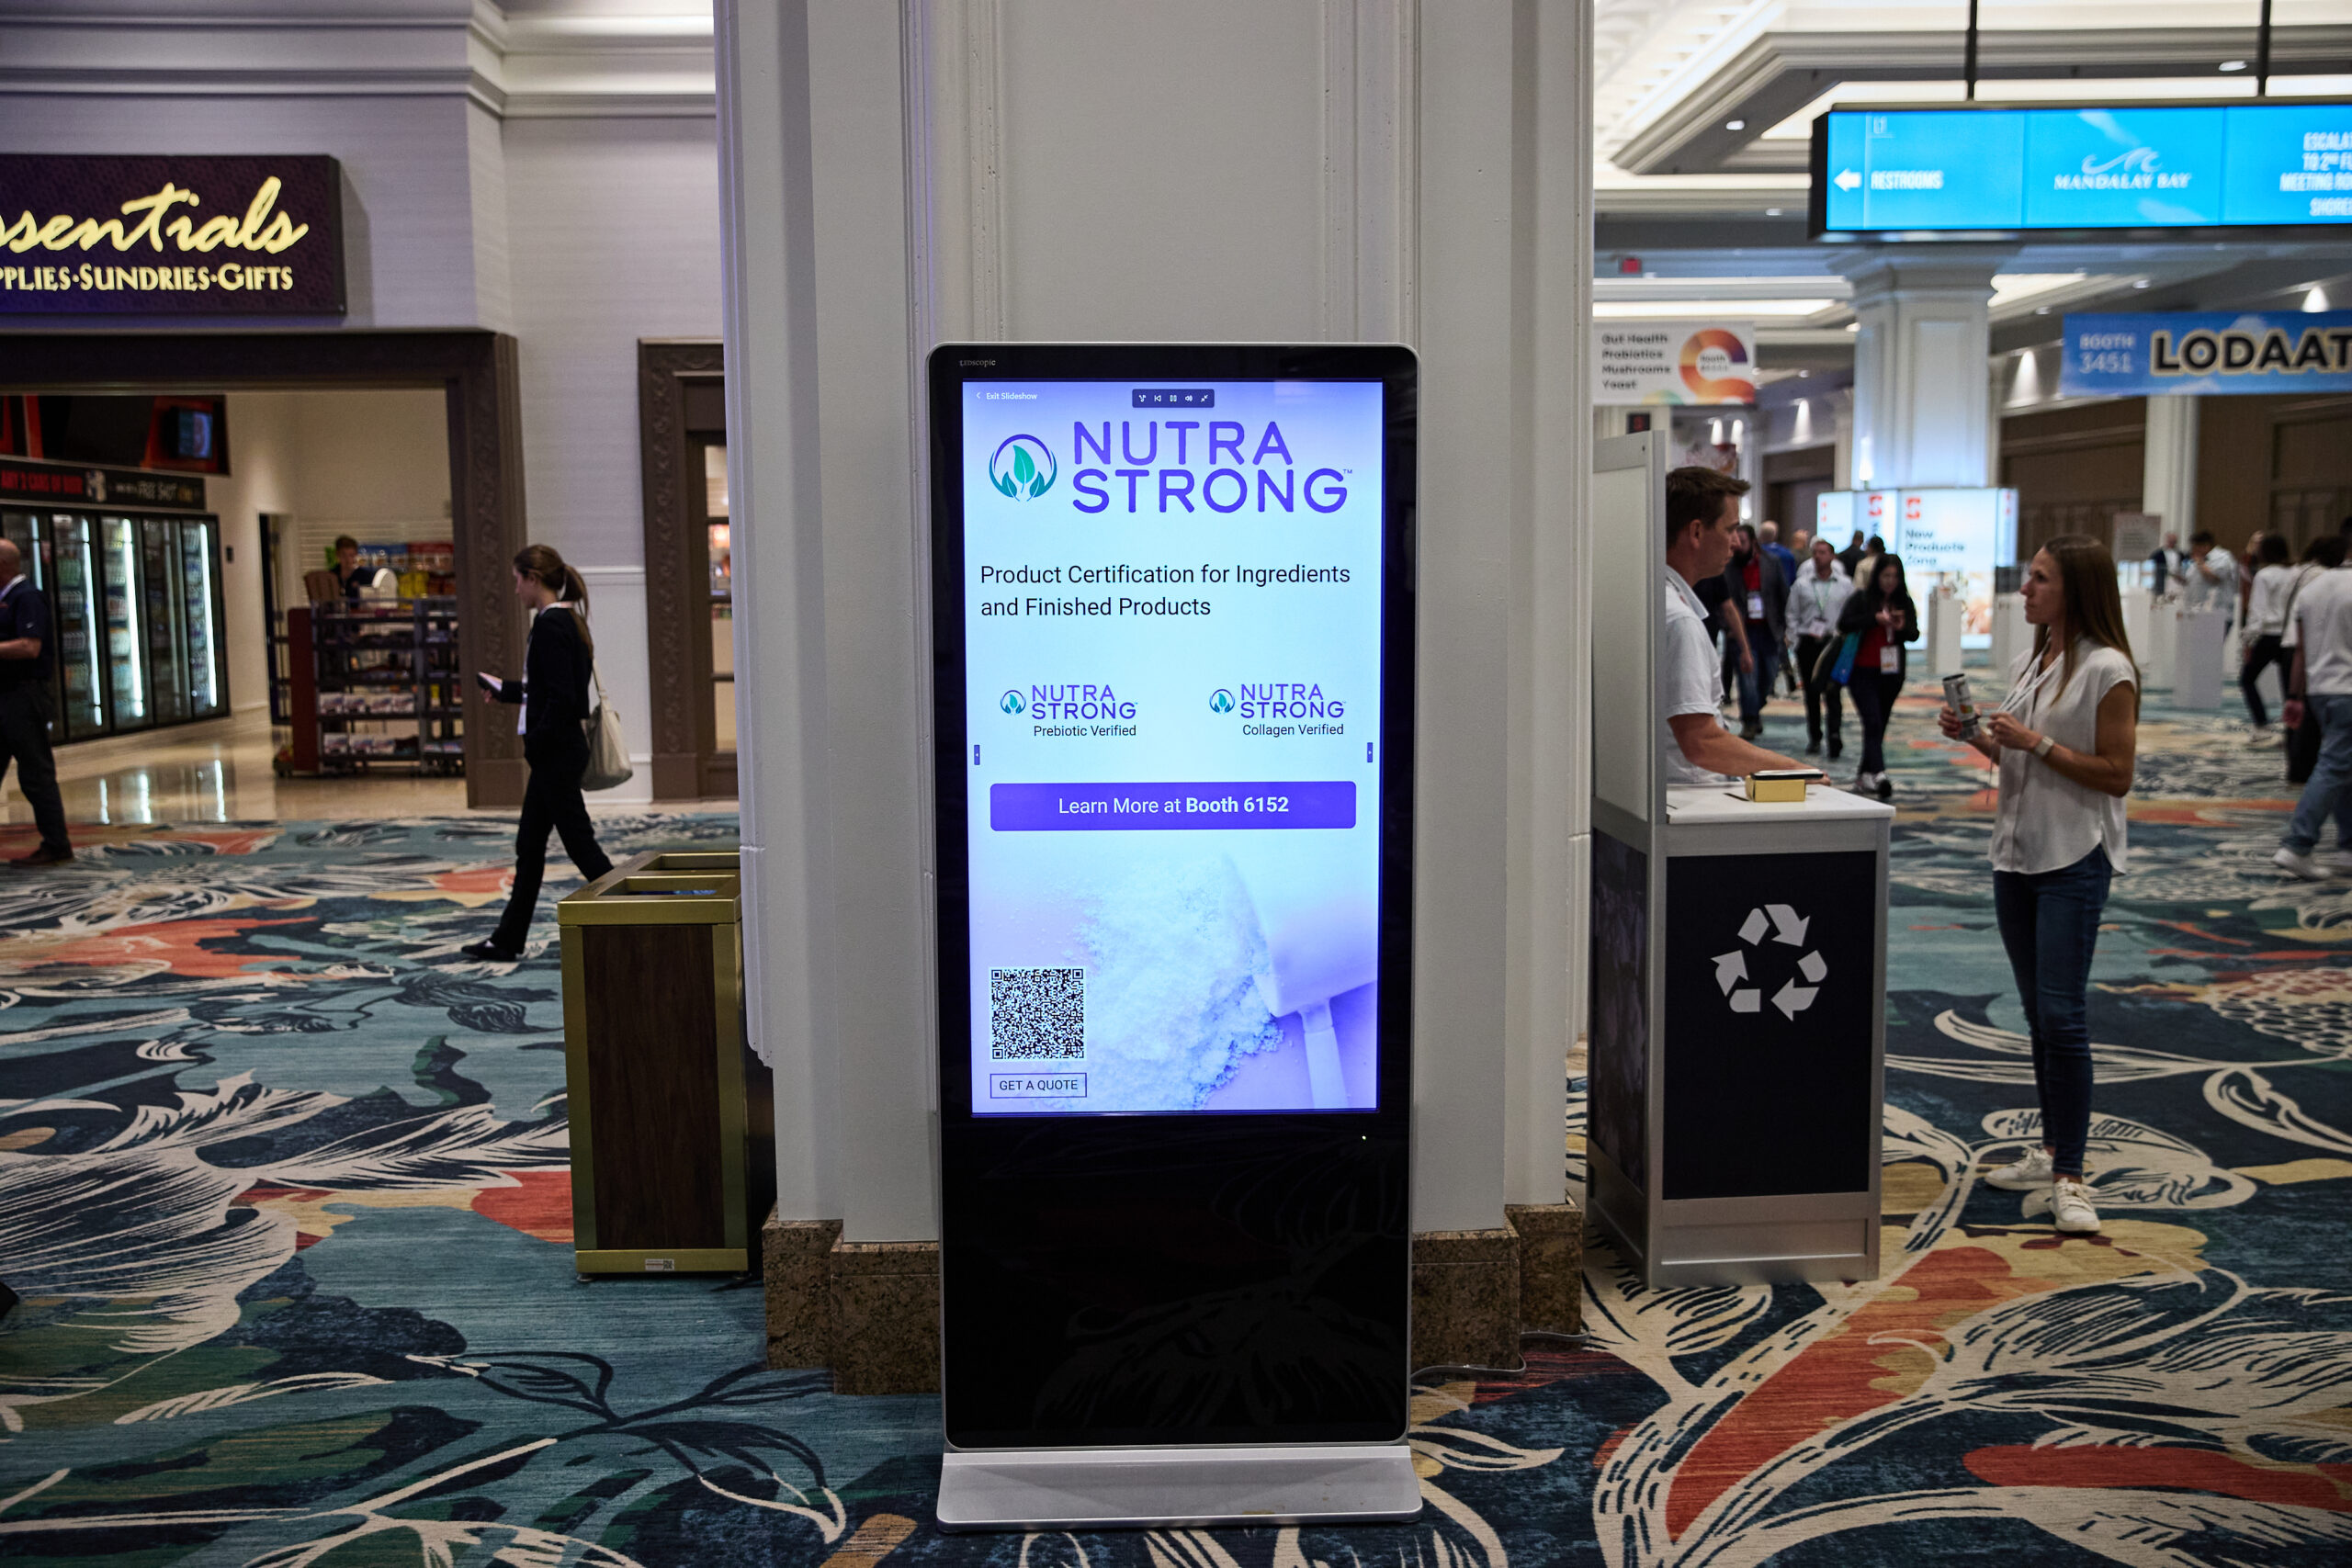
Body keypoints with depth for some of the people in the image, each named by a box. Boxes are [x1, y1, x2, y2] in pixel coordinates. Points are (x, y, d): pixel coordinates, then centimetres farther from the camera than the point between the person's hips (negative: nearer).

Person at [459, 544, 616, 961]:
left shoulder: (549, 625, -17)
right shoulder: (569, 621, 12)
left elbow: (561, 697, -23)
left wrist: (536, 744, -16)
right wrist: (505, 690, 29)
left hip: (557, 753, -10)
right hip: (560, 752, 10)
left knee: (580, 845, -4)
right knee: (529, 846, 15)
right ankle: (508, 940, 23)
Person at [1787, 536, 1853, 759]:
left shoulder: (1845, 585, 6)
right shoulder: (1801, 585, 8)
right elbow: (1793, 614, 11)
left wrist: (1843, 635, -4)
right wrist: (1799, 634, 0)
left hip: (1834, 643, -2)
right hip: (1808, 643, 2)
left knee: (1832, 692, -10)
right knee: (1811, 693, 7)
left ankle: (1835, 739, -11)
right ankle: (1814, 738, 18)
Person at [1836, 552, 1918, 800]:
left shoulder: (1904, 601, 9)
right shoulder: (1862, 598, -3)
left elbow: (1915, 635, 6)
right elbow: (1843, 623, -15)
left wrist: (1902, 628, -16)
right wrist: (1876, 618, -21)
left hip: (1891, 674, 4)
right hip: (1863, 672, -4)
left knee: (1880, 725, 9)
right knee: (1872, 722, -15)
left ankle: (1864, 775, 20)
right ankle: (1878, 775, -25)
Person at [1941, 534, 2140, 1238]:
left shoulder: (2108, 671, -12)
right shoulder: (2030, 660, 13)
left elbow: (2116, 775, -14)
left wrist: (2037, 743, -19)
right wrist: (1978, 738, 2)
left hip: (2074, 861, -8)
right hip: (2017, 854, 8)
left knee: (2063, 1015, -10)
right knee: (2037, 1013, 14)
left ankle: (2069, 1177, -4)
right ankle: (2052, 1149, 25)